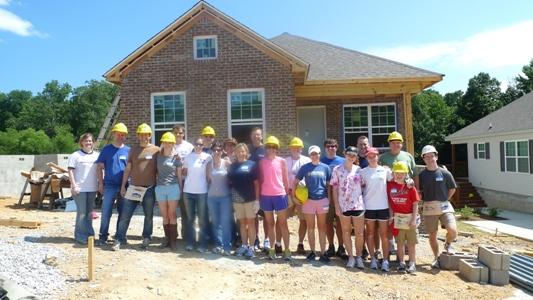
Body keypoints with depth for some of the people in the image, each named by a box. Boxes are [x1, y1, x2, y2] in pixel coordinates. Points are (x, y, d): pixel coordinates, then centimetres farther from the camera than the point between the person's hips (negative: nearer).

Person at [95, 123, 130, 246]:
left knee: (123, 213, 9)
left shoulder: (128, 151, 7)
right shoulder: (106, 149, 4)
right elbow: (99, 167, 4)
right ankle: (103, 236, 7)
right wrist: (101, 183, -1)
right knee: (106, 212, -3)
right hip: (110, 186, -2)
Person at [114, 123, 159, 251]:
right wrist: (123, 185, 7)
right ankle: (119, 240, 9)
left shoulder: (156, 150, 1)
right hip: (133, 187, 2)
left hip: (150, 188, -2)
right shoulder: (133, 150, 9)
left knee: (148, 216, 8)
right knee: (125, 215, 1)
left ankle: (146, 239, 20)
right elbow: (128, 169, 10)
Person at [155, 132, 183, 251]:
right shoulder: (158, 156, 9)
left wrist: (181, 189, 2)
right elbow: (156, 172, 14)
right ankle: (167, 238, 17)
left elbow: (179, 175, 5)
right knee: (164, 216, 8)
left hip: (173, 187, -2)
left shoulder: (176, 158, 2)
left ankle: (173, 240, 5)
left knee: (172, 215, -1)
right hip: (160, 188, 3)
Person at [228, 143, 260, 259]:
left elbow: (256, 183, -4)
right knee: (242, 223, 12)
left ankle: (251, 247, 10)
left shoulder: (252, 164, -3)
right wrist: (231, 197, 1)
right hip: (237, 199, 4)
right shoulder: (232, 166, 8)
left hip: (250, 198, -3)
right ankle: (244, 245, 22)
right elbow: (230, 182, 10)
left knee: (250, 222, 3)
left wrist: (257, 199, -9)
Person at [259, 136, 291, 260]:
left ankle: (287, 249, 6)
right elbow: (260, 179, 5)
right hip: (266, 196, 1)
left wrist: (287, 194, 3)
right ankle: (272, 249, 17)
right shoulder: (261, 162, 3)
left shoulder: (281, 161, 1)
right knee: (270, 223, 10)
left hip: (280, 195, -1)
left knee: (283, 223, 3)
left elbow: (285, 179, 5)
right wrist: (258, 196, 3)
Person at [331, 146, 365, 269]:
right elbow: (334, 189, 0)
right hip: (343, 205, 0)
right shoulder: (337, 169, 0)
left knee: (359, 233, 4)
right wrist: (337, 206, -5)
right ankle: (351, 257, 21)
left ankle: (359, 257, 19)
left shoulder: (359, 170, 4)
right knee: (346, 232, 9)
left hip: (358, 205, 1)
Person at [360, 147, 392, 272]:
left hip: (383, 206, 0)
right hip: (368, 206, 0)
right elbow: (360, 187, 6)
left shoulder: (385, 170, 2)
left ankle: (385, 260, 12)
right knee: (370, 233, 8)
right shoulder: (363, 172, 2)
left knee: (384, 234, 4)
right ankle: (373, 258, 19)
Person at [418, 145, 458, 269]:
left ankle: (448, 244, 15)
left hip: (444, 206, -1)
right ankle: (436, 258, 27)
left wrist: (444, 199, 5)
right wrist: (426, 200, 0)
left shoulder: (445, 173, -3)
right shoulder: (422, 175, 0)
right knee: (432, 235, 8)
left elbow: (452, 188, 9)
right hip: (429, 208, 1)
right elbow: (418, 191, 9)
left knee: (453, 230, -18)